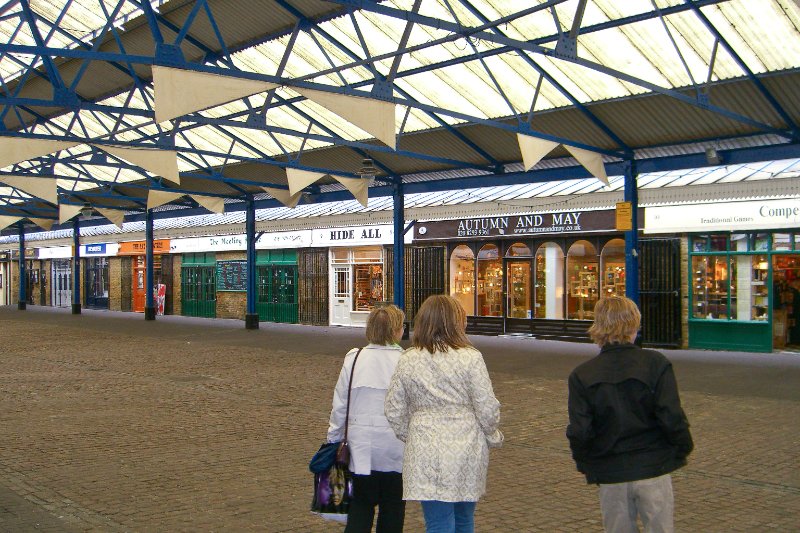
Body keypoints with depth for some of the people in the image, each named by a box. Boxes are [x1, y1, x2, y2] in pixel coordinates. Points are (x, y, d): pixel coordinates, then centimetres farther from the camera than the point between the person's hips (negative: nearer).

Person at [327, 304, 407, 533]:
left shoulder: (353, 359, -3)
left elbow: (339, 405, 2)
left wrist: (334, 438, 15)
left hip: (361, 445, 1)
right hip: (395, 445, -1)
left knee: (360, 506, 10)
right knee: (392, 508, 15)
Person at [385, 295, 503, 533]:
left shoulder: (407, 361, -1)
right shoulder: (470, 358, -9)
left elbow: (394, 410, 4)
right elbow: (487, 408, -6)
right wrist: (494, 437, 12)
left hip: (426, 453, 1)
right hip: (467, 451, 0)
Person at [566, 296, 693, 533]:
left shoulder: (581, 375, -5)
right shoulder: (655, 364, -10)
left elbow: (579, 432, -8)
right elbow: (672, 418, -12)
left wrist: (585, 464, 9)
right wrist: (682, 450, 6)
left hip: (610, 475, 2)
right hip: (653, 469, -1)